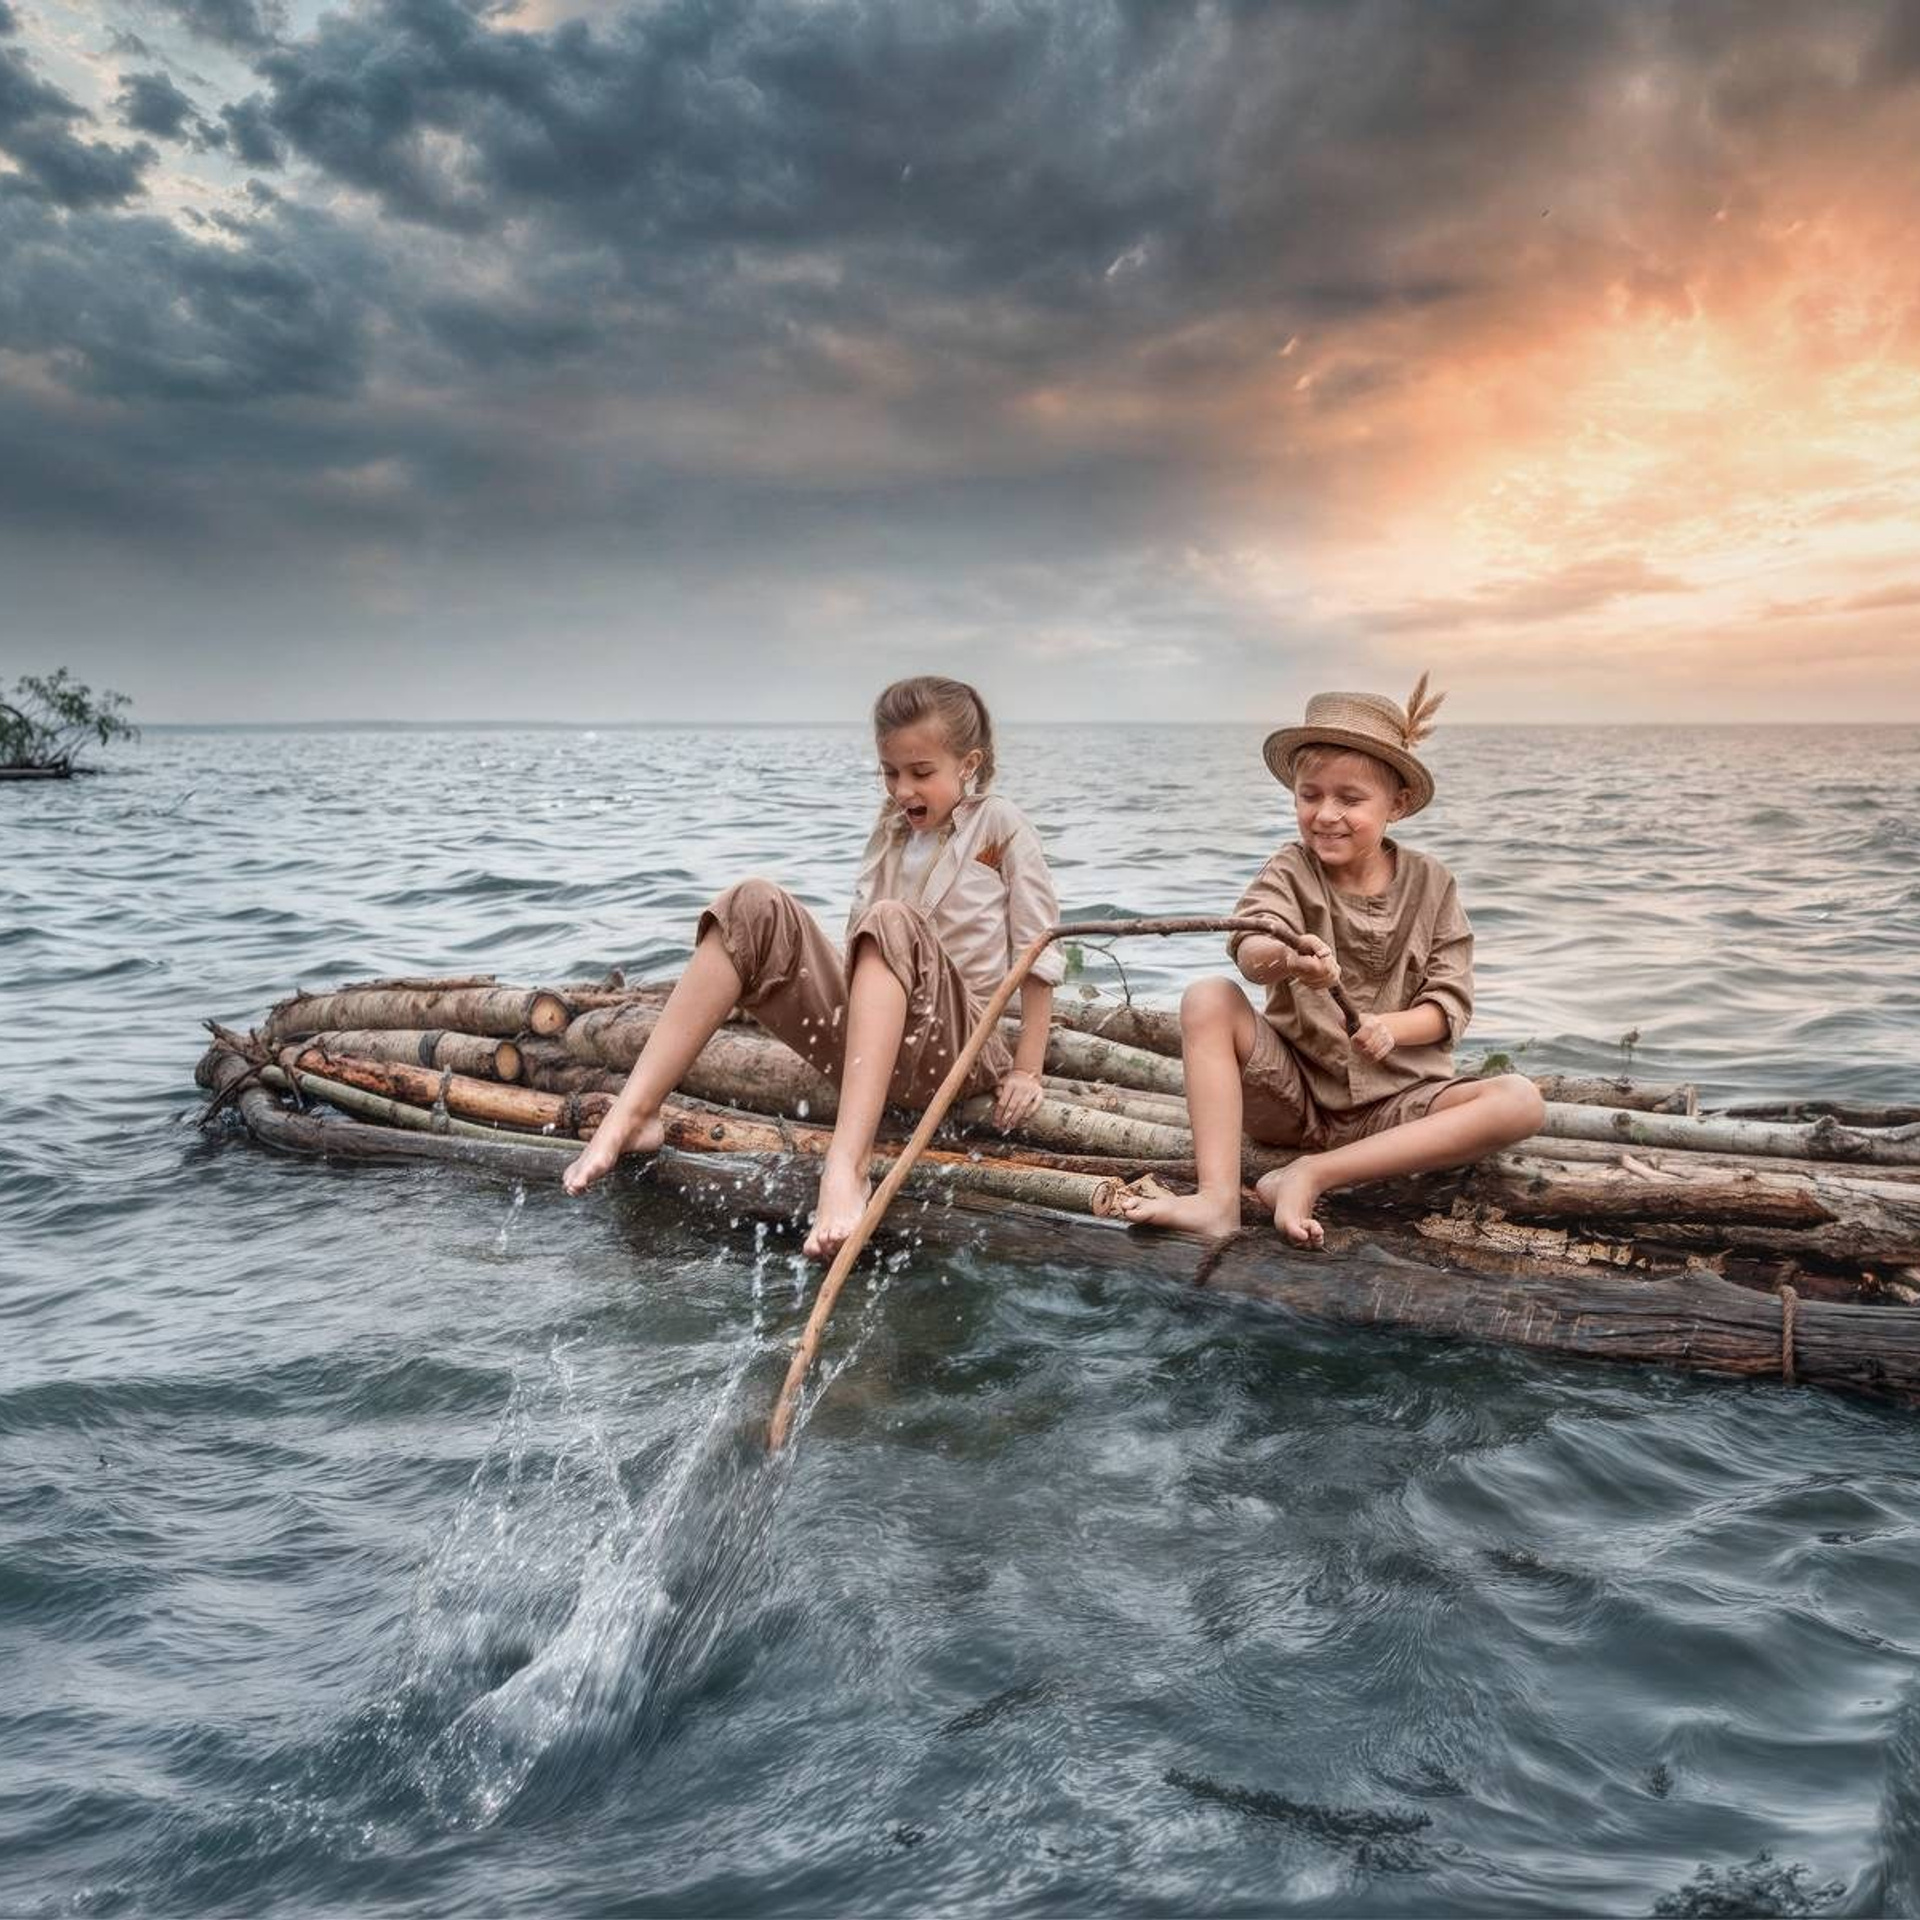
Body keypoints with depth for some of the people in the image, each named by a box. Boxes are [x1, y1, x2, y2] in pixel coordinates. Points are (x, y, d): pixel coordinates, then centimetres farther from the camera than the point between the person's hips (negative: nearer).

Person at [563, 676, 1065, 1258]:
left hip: (960, 1051, -5)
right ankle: (632, 1115, -25)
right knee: (756, 906, -15)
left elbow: (1039, 956, 0)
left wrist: (1026, 1072, -4)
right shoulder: (891, 828, 19)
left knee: (893, 922, -35)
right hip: (867, 1037, 5)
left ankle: (847, 1165, -50)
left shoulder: (1001, 827, 2)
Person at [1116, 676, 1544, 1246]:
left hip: (1394, 1101, 1)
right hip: (1294, 1092, -1)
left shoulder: (1429, 885, 1)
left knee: (1521, 1101, -25)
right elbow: (1250, 949, -27)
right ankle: (1218, 1198, -34)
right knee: (1208, 999, -24)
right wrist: (1284, 959, -51)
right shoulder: (1290, 870, -4)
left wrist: (1388, 1027, -23)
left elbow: (1449, 1003, -1)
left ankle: (1314, 1174, -28)